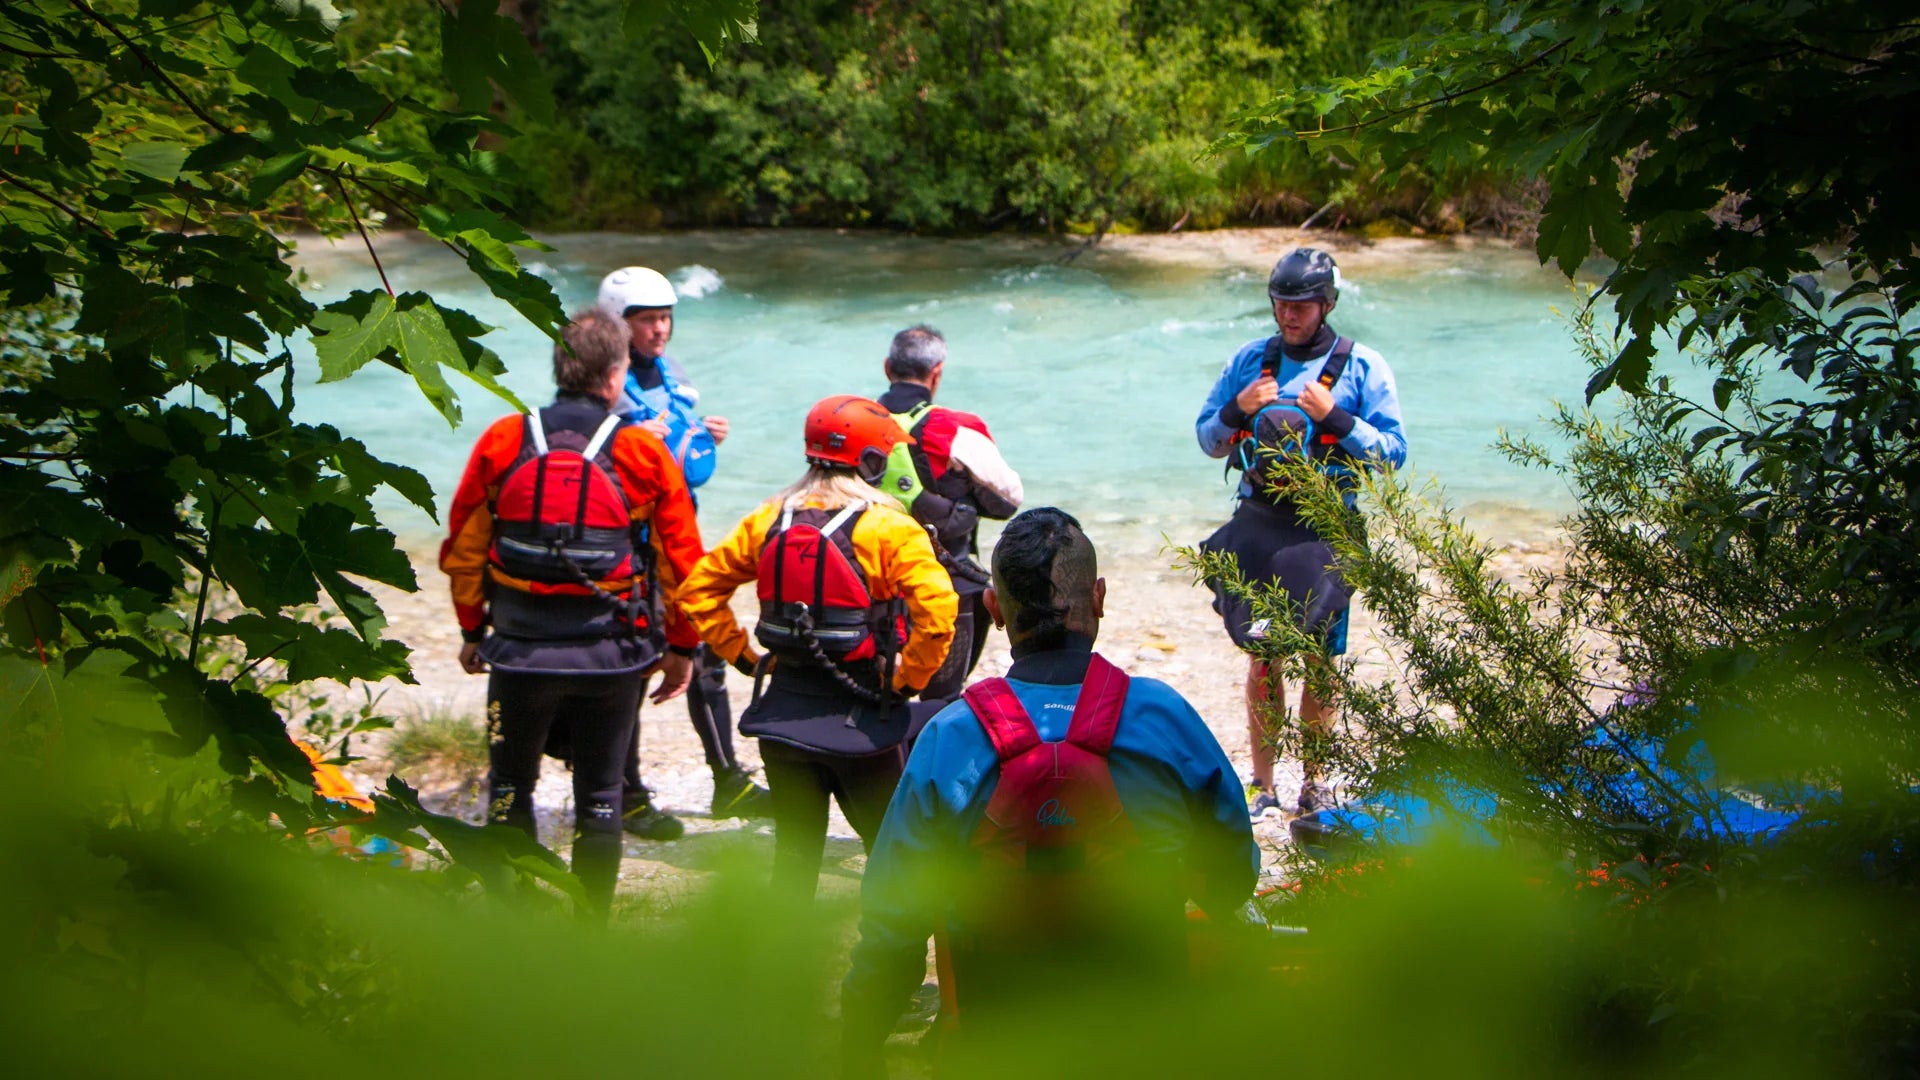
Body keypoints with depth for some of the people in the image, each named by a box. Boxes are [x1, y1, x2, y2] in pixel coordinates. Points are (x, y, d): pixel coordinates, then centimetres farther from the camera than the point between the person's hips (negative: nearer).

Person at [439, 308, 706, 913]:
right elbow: (682, 562, -1)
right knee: (599, 795, 11)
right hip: (611, 655, -1)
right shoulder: (646, 454, -4)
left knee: (509, 787, 17)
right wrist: (681, 648, 11)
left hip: (520, 650, 1)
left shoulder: (502, 441, -1)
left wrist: (472, 629, 17)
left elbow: (463, 546, 4)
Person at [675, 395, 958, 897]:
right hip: (858, 719, -4)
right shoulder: (889, 528, -12)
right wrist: (906, 682, -12)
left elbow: (698, 589, 8)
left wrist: (744, 656, 8)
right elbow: (937, 608, -25)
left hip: (783, 711, 4)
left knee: (794, 849, 14)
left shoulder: (769, 520, 3)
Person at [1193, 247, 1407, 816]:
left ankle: (1314, 781, 11)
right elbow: (1208, 439, 13)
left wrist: (1334, 417, -16)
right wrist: (1238, 410, -6)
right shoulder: (1250, 360, 10)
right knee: (1262, 657, 2)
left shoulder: (1362, 367, 1)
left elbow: (1392, 452, -4)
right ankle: (1262, 782, 10)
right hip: (1261, 517, 2)